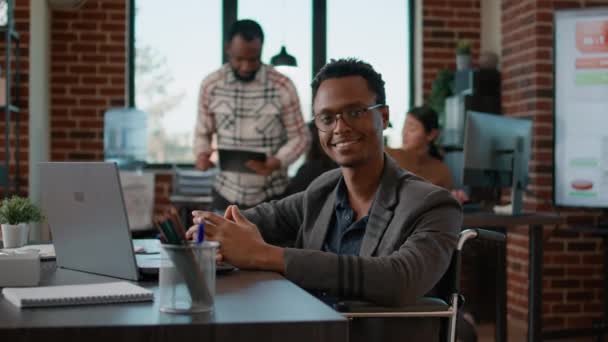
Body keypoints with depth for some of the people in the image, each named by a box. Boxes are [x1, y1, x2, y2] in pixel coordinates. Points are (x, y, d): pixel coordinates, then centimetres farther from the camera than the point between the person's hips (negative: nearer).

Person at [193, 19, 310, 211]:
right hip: (226, 192, 2)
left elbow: (300, 137, -4)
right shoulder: (210, 85, -2)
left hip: (270, 194, -1)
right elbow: (203, 133, 8)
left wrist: (277, 161, -22)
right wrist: (201, 154, -14)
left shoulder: (282, 86, -9)